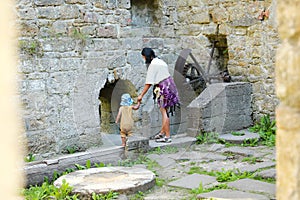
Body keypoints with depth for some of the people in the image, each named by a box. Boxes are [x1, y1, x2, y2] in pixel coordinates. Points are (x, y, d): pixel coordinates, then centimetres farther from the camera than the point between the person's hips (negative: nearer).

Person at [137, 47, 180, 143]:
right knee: (164, 111, 15)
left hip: (163, 88, -9)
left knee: (164, 112, -5)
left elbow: (148, 83, -15)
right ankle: (162, 133, 22)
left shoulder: (153, 65, -13)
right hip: (169, 86, 9)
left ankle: (167, 136, -3)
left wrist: (141, 95, -9)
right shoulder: (160, 61, 14)